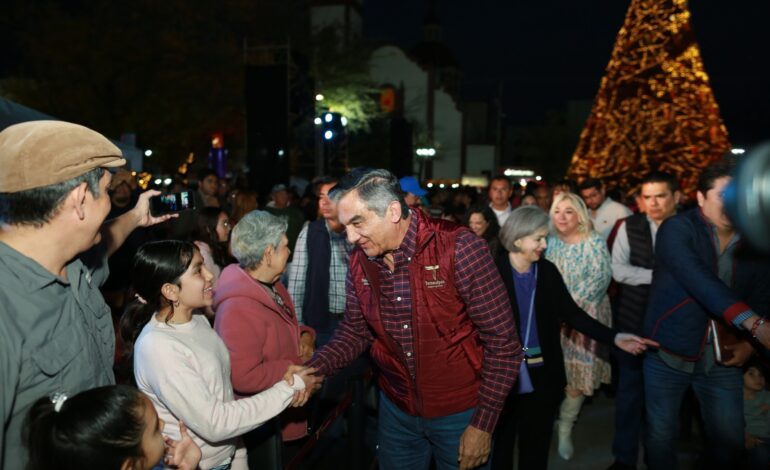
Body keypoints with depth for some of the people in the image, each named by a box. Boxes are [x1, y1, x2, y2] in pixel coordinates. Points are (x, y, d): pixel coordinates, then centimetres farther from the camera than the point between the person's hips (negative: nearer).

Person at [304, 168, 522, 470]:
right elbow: (355, 331, 6)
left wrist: (483, 424, -15)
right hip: (396, 410, 4)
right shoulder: (360, 261, -6)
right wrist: (313, 369, -11)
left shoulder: (460, 249, -23)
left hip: (460, 412, -4)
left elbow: (502, 342, -17)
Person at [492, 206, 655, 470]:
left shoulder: (547, 270, 2)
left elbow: (571, 313, 3)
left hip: (542, 373, 3)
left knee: (536, 446, 16)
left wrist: (614, 337, -6)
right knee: (499, 445, 12)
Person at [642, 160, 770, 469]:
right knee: (662, 435, 10)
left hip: (723, 359, 4)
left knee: (730, 441, 13)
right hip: (670, 353, -4)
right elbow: (699, 281, -30)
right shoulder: (677, 229, -15)